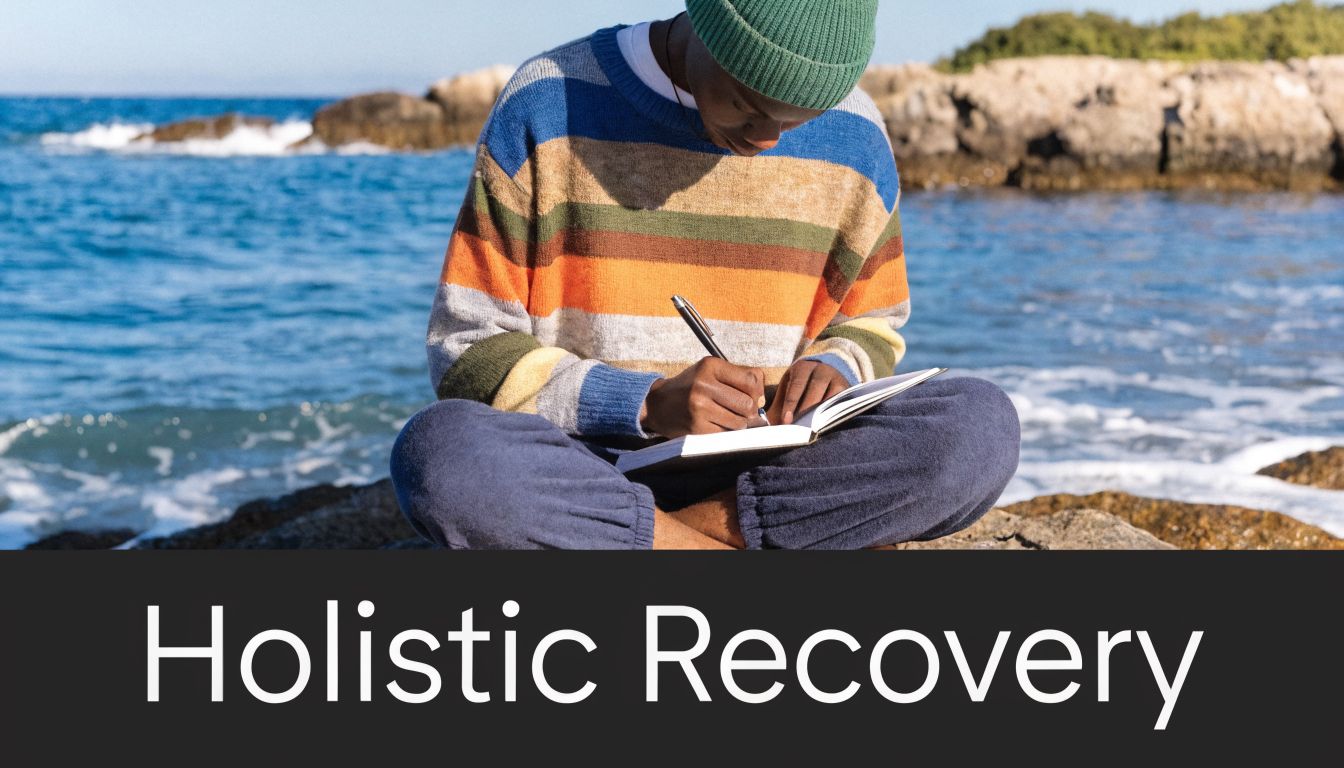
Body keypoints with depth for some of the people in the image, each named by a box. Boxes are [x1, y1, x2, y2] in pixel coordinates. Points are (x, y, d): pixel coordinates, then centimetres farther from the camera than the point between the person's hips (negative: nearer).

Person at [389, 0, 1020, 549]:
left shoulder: (854, 141, 3)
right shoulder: (547, 107, -7)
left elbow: (871, 326, 17)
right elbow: (467, 350, -7)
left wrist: (833, 371, -8)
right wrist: (648, 403, -21)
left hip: (767, 467, 3)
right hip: (588, 461, -2)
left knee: (982, 426, -25)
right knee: (438, 455, -37)